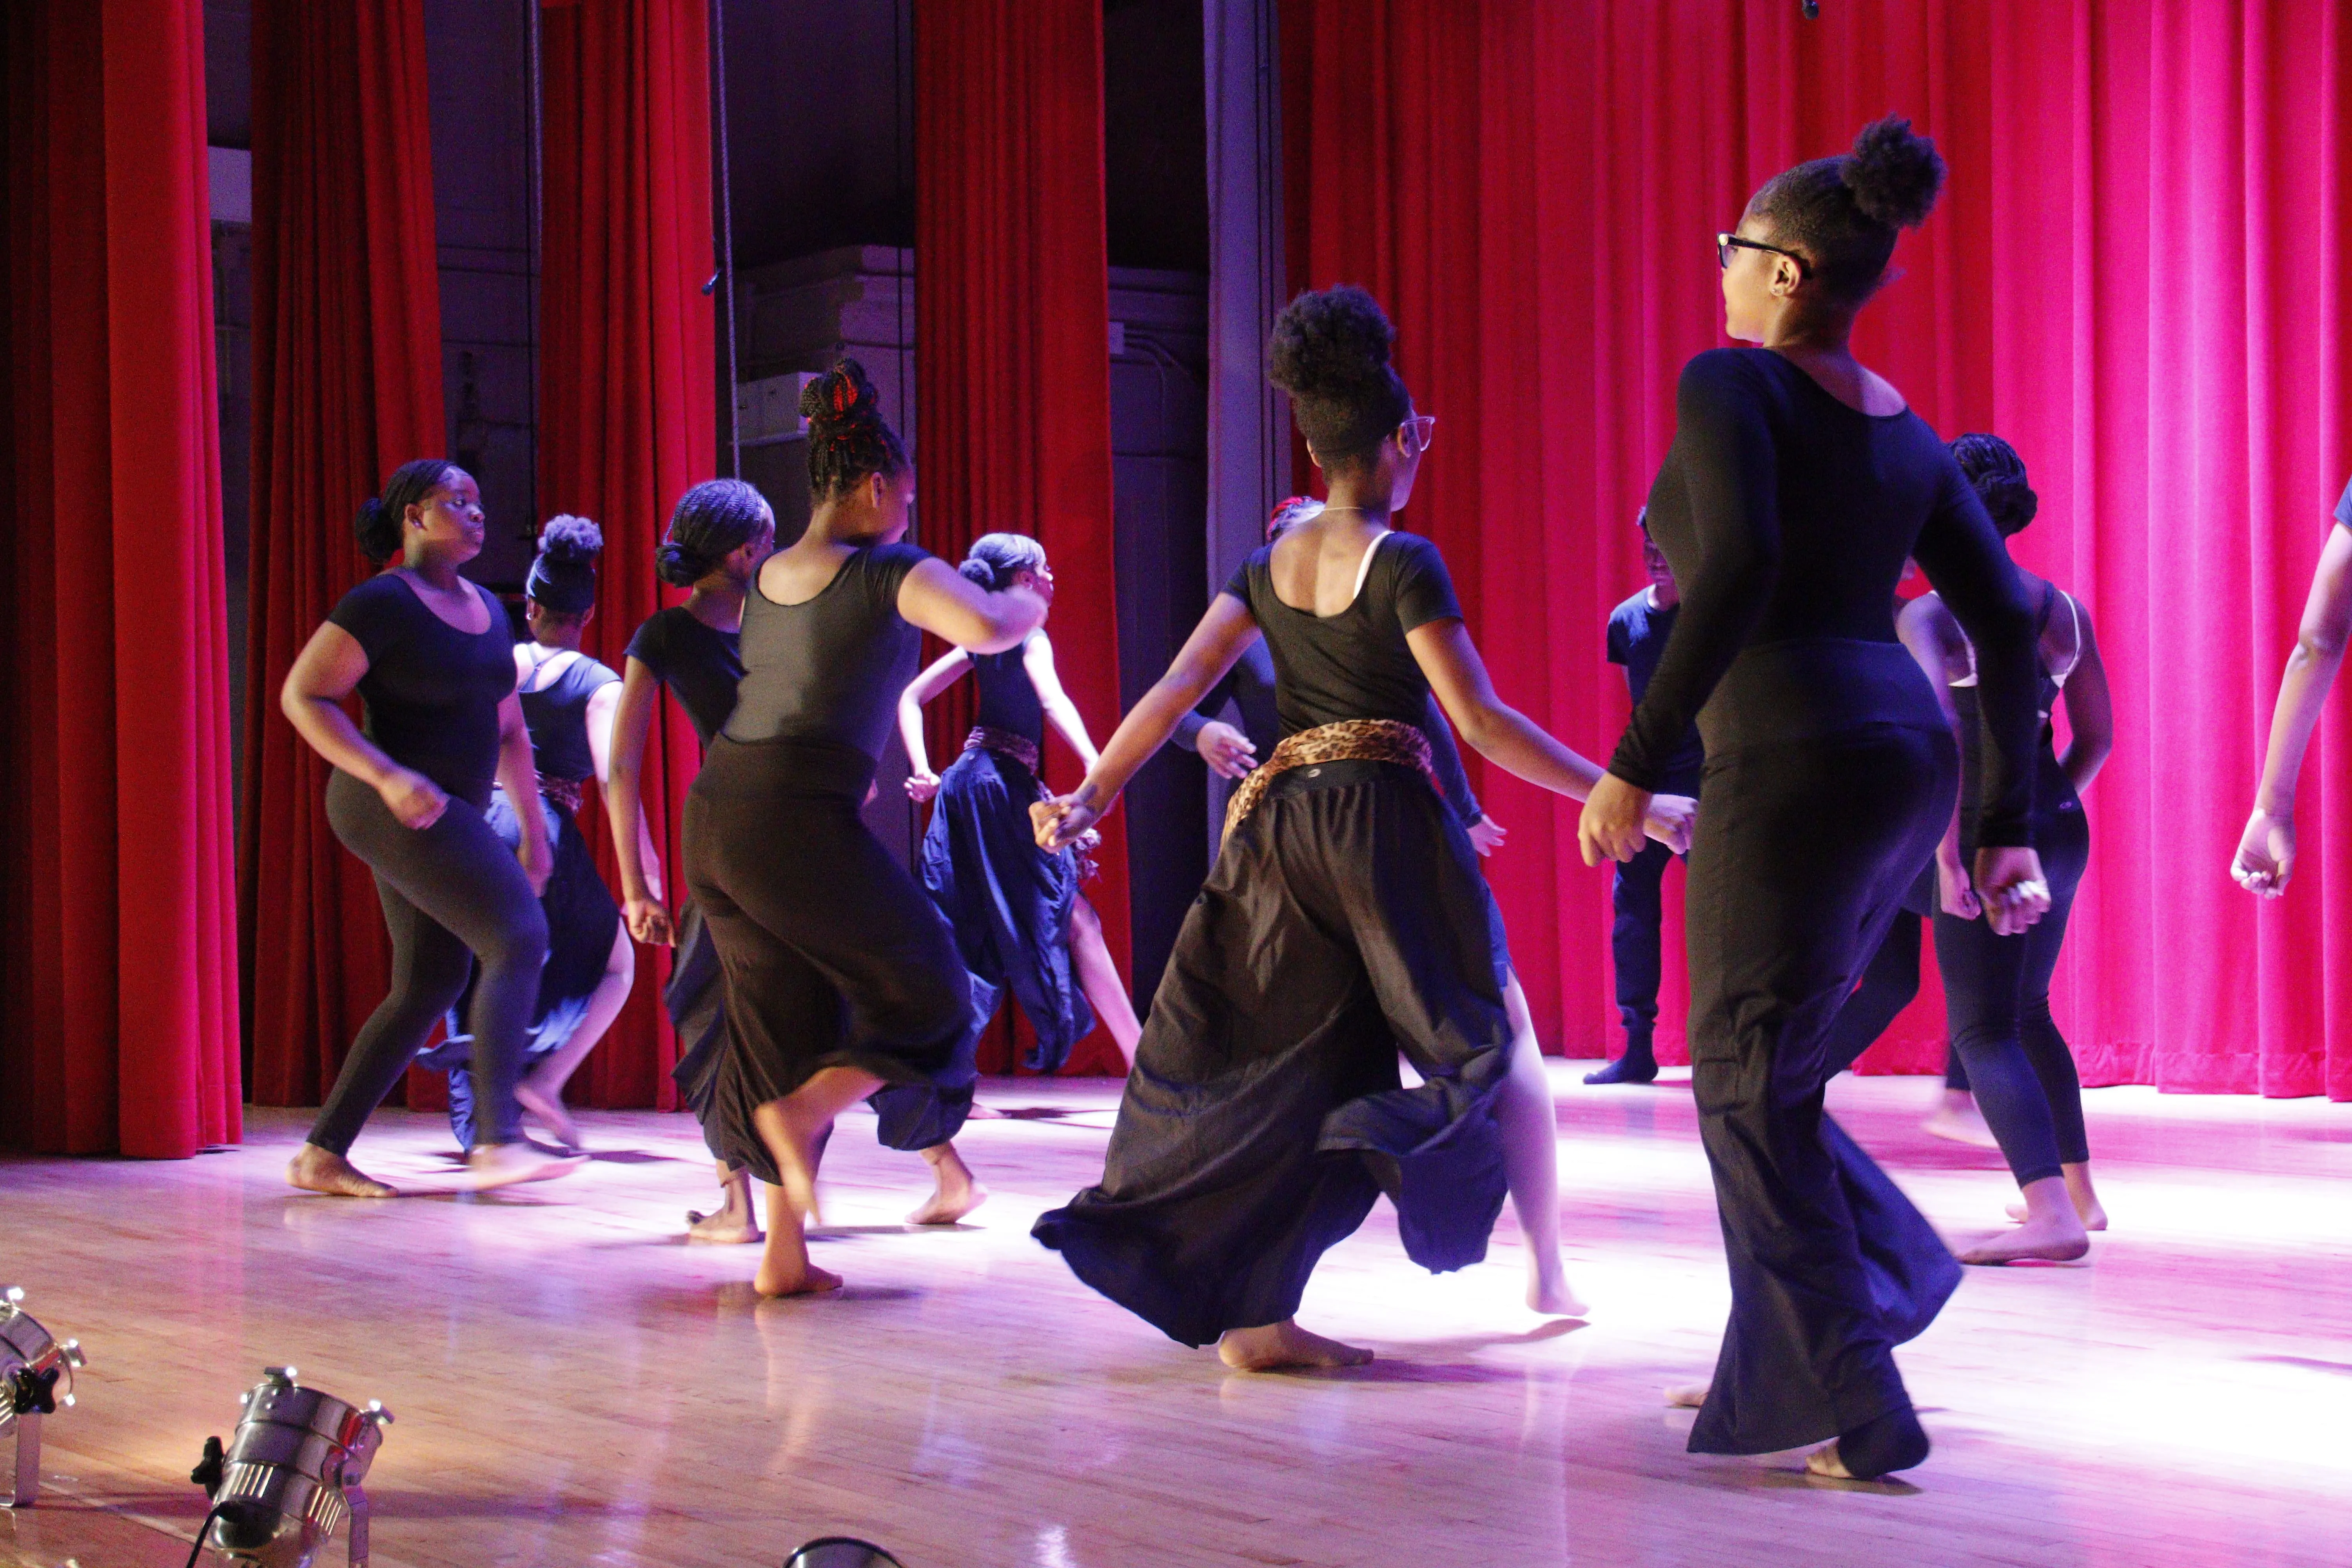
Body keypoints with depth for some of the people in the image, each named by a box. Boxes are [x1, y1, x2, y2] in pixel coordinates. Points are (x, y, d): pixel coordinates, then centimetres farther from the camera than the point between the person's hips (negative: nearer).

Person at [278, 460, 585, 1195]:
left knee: (430, 988, 8)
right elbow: (302, 697, -15)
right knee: (519, 938, -20)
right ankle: (498, 1140, -26)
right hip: (394, 807, -9)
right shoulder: (381, 604, -10)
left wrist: (534, 829, 21)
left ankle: (321, 1155, 14)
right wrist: (388, 776, -25)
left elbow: (509, 728, 23)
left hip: (453, 816, 9)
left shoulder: (487, 610, 16)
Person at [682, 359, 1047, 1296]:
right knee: (922, 998, 11)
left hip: (716, 810, 7)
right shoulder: (891, 573, -5)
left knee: (784, 1026, 15)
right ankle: (799, 1113, -13)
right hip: (800, 823, -7)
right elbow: (985, 631, -20)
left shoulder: (764, 579, 16)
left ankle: (784, 1254, 14)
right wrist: (1027, 604, 1)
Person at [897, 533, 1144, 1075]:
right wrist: (1093, 763, -39)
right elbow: (1052, 699, -25)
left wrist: (922, 770, 6)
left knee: (968, 937, 8)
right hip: (1003, 783, -7)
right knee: (1074, 919, -7)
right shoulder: (1029, 634, -6)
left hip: (966, 780, 7)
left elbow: (911, 698, 16)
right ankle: (1146, 1066, -9)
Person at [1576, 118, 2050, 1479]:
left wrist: (1635, 764, -17)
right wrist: (2010, 832, 15)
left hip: (1793, 755, -8)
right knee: (1763, 1064, 20)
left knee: (1752, 1083, 3)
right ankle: (1789, 1360, 23)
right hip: (1910, 751, 8)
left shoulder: (1730, 383, -5)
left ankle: (1857, 1416, 5)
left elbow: (1739, 571, -21)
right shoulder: (1909, 436, 16)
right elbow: (2010, 625, 12)